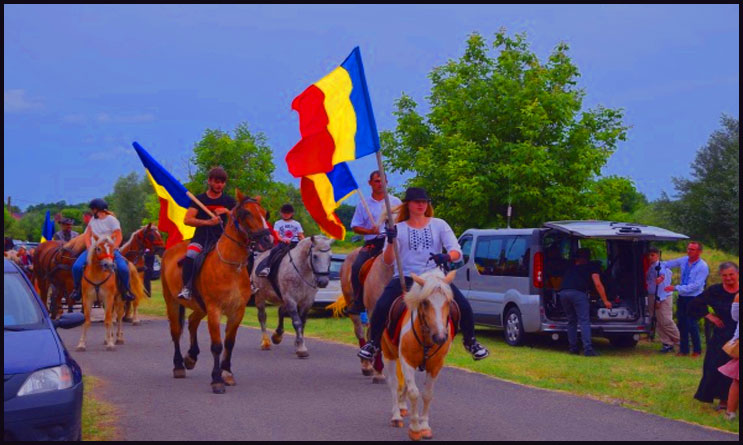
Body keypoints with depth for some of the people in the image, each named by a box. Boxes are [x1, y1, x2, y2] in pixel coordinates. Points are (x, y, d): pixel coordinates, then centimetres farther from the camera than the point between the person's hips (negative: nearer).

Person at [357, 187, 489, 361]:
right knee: (381, 306, -26)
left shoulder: (439, 225, 9)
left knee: (464, 306, -16)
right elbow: (388, 261, -1)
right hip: (405, 277, -1)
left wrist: (446, 257, -25)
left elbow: (456, 251, -1)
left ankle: (470, 341, 11)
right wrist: (391, 241, -20)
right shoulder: (398, 229, 7)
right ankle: (373, 343, -2)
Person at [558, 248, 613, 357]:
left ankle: (573, 348, 15)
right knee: (584, 321, -5)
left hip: (563, 292, 5)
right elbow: (598, 284, 10)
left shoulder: (571, 268, 32)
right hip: (578, 292, -4)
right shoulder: (592, 267, 19)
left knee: (571, 321, 18)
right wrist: (605, 301, 11)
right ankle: (588, 349, -15)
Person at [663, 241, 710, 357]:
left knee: (692, 325, -6)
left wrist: (676, 288, -21)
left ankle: (697, 350, 11)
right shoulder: (684, 260, 5)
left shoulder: (702, 266, -13)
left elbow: (696, 285, -19)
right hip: (682, 297, 6)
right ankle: (684, 350, 20)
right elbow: (669, 264, 22)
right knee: (682, 324, 9)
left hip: (694, 299, -6)